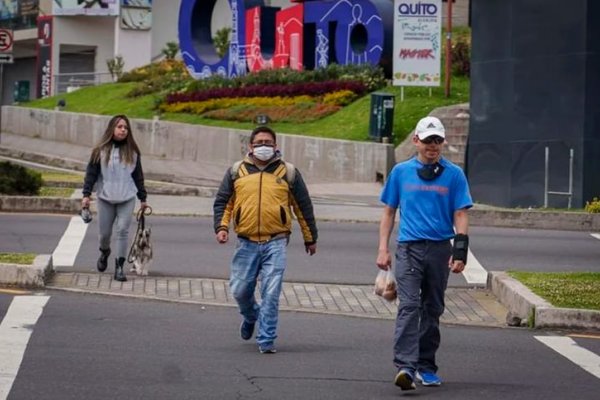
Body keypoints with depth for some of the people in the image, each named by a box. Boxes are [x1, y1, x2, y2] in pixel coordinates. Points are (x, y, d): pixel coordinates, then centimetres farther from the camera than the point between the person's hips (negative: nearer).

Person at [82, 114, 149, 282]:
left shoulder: (132, 152, 5)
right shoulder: (101, 150, -1)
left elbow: (138, 175, 11)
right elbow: (91, 173, 0)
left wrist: (143, 198, 11)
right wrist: (86, 194, -8)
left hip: (127, 199, 1)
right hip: (105, 198, -1)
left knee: (123, 231, -7)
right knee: (104, 233, 5)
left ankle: (119, 267, -2)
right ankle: (104, 253, 38)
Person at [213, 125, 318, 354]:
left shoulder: (288, 172, 8)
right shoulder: (237, 171, 10)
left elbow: (303, 206, 14)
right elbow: (222, 201, 13)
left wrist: (310, 238, 16)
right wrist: (221, 227, -3)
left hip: (276, 243, -2)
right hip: (246, 243, 2)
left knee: (271, 293, -10)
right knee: (240, 290, 5)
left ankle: (266, 340, -3)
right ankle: (251, 316, 37)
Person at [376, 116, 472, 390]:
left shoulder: (454, 174, 5)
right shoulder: (401, 172, 7)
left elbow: (460, 215, 4)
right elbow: (389, 212, 12)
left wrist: (460, 252, -6)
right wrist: (383, 249, 4)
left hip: (440, 249, 1)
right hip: (409, 247, -1)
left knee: (432, 310, 10)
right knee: (409, 306, -15)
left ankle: (426, 366, 20)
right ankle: (404, 366, -25)